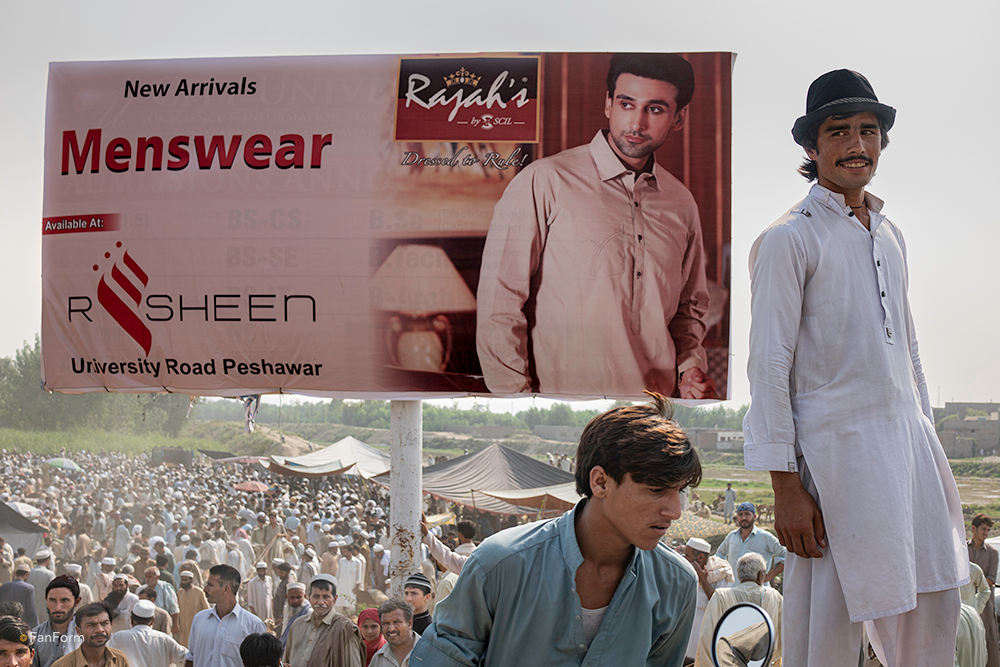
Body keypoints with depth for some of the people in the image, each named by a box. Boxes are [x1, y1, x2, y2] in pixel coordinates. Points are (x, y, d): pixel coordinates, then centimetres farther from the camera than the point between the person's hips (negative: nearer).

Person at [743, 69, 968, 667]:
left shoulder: (891, 234, 15)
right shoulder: (787, 239, -8)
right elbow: (770, 365, -11)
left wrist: (926, 436, 18)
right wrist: (786, 487, -15)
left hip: (908, 442, 7)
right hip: (835, 449, -7)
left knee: (934, 607, 11)